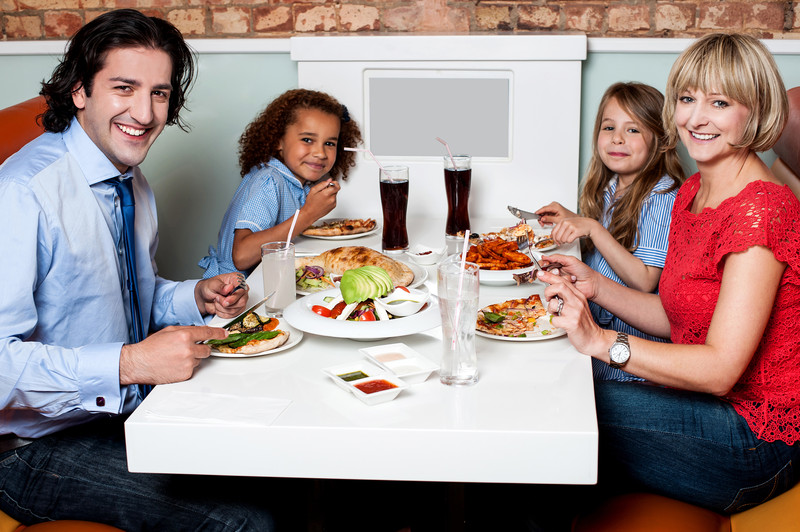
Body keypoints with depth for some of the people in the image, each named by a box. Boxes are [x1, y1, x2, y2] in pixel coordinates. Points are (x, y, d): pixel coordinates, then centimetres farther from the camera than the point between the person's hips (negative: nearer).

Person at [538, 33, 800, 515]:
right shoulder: (693, 193, 8)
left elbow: (721, 367, -26)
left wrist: (601, 341, -27)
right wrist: (596, 286, -2)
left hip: (756, 435, -8)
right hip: (706, 402, 8)